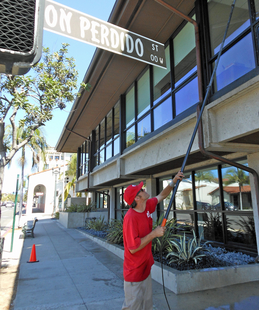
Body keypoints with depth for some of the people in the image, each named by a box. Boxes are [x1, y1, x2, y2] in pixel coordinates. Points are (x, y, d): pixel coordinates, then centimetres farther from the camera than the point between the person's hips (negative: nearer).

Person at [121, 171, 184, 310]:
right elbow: (133, 248, -28)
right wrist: (154, 234, -25)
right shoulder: (131, 217, -29)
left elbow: (161, 196, 13)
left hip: (146, 268, 8)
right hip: (134, 273, -8)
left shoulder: (147, 207, -5)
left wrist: (173, 182, 1)